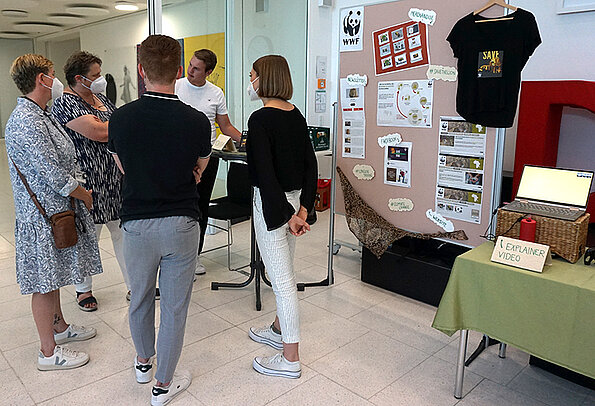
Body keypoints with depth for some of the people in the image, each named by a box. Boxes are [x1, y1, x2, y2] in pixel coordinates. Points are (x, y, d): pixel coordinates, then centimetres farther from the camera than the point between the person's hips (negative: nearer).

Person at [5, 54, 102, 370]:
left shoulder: (37, 114, 11)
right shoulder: (26, 122, -22)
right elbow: (54, 175, -24)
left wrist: (78, 191, 8)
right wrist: (85, 195, -9)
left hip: (55, 208, 10)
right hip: (43, 214, -10)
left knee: (52, 277, 22)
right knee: (44, 282, 2)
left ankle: (59, 327, 39)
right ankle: (49, 352, 15)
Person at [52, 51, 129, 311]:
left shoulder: (100, 98, 14)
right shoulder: (65, 103, -12)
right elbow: (97, 132, -24)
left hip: (115, 180, 7)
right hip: (89, 182, -7)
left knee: (124, 231, 10)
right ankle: (83, 289, 25)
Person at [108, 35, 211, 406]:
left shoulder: (120, 118, -7)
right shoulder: (196, 121, -12)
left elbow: (123, 168, 8)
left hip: (136, 222, 2)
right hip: (181, 224, -2)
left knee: (140, 298, 23)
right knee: (175, 306, 11)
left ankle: (144, 362, 46)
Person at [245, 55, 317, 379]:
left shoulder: (260, 119, -16)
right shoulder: (296, 115, 8)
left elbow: (265, 173, -22)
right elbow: (310, 163, 6)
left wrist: (287, 215, -16)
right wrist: (304, 207, 4)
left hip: (273, 203, -9)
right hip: (294, 197, 9)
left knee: (281, 279, 0)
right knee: (284, 271, 22)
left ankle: (290, 359, 13)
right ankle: (279, 329, 42)